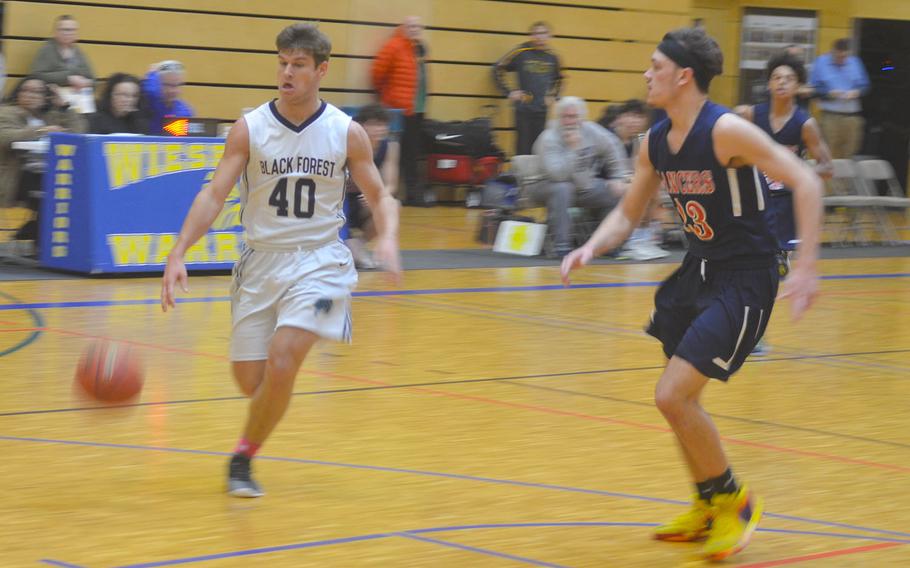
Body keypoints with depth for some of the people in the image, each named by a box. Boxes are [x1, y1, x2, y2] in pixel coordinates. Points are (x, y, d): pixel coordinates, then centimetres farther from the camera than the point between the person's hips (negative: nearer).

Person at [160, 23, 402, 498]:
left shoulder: (346, 133, -4)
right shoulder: (249, 129, -4)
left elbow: (380, 197, 4)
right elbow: (214, 194, -9)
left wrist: (387, 238, -17)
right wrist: (178, 253, -21)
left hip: (318, 261, -2)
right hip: (261, 260, 2)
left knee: (282, 359, -22)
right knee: (250, 381, 2)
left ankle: (243, 459, -1)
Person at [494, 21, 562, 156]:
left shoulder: (552, 57, 6)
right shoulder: (520, 52, -4)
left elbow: (558, 79, 25)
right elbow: (498, 70, 2)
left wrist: (553, 95, 11)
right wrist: (509, 92, -3)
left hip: (542, 110, 3)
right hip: (523, 110, -3)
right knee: (523, 150, -2)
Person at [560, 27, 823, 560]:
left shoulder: (725, 130, -21)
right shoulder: (655, 143, 3)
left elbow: (806, 183, -22)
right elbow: (628, 213, 15)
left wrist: (807, 267, -28)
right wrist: (591, 248, -5)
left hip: (744, 280, -8)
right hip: (699, 271, 9)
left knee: (673, 396, -14)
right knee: (679, 399, 17)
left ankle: (734, 499, 7)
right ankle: (708, 508, 38)